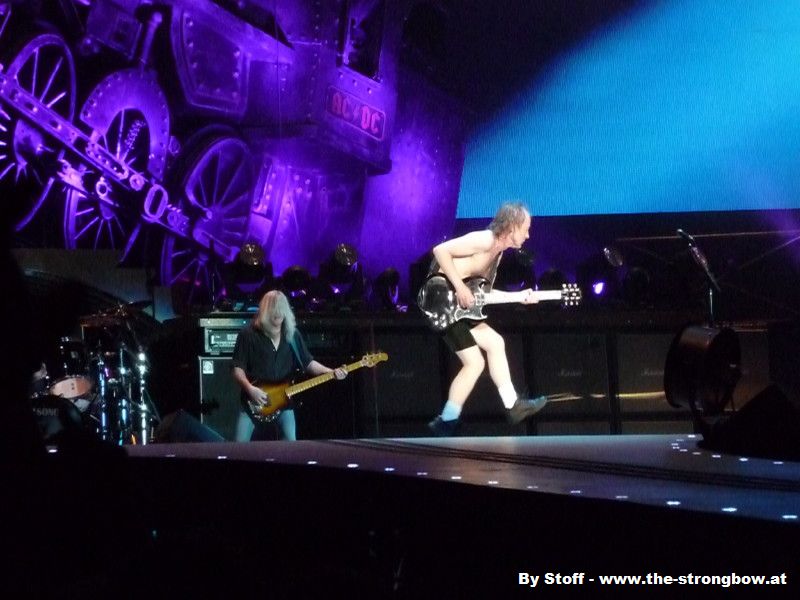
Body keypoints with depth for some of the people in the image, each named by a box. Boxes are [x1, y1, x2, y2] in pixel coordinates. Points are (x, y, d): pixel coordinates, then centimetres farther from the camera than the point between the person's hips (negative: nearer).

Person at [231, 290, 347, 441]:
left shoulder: (292, 335, 8)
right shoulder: (248, 335, -5)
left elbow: (307, 362, 13)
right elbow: (237, 367, -6)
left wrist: (332, 372, 0)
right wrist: (250, 389, -20)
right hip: (254, 402, -3)